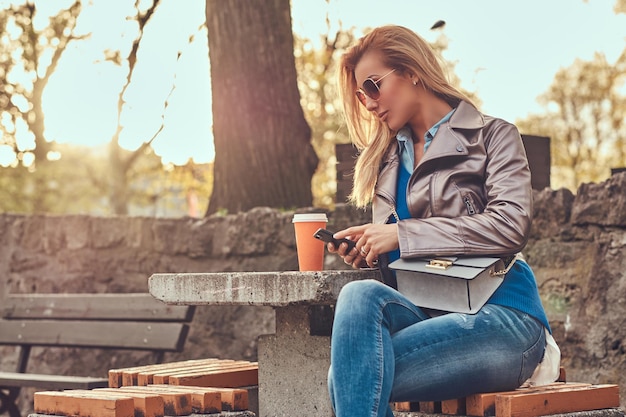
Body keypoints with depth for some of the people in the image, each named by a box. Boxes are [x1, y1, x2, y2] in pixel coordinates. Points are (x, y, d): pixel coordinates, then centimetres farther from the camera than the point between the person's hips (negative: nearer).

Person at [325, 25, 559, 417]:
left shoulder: (492, 135, 7)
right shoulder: (387, 160, 24)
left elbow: (511, 225, -11)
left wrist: (403, 234, -11)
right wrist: (365, 252, 1)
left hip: (499, 315, -5)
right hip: (425, 314, 5)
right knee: (360, 295, -30)